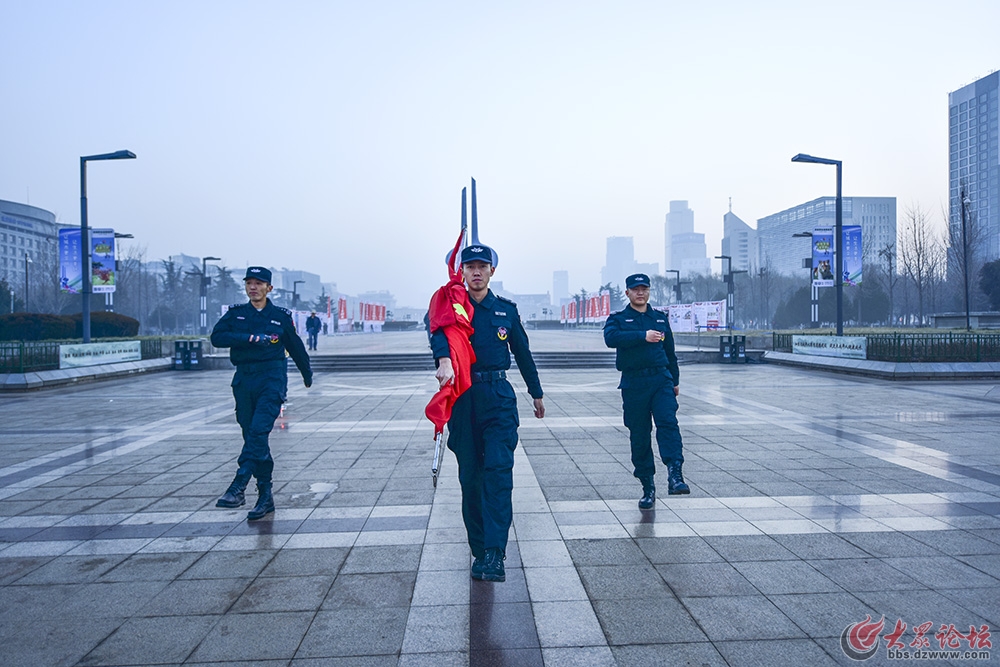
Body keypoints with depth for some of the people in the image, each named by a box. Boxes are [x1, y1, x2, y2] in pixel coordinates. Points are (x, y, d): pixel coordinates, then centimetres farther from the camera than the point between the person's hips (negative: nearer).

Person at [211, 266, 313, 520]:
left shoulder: (281, 316, 5)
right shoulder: (235, 313, 10)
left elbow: (295, 346, 18)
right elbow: (217, 337, -6)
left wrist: (307, 374, 29)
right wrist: (251, 338, -15)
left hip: (272, 376, -3)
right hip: (244, 378, 3)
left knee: (258, 430, -19)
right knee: (251, 435, 5)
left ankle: (238, 488, -22)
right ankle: (265, 495, 12)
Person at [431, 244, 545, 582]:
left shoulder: (507, 309, 11)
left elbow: (522, 352, 20)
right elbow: (439, 332, -18)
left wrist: (536, 393, 25)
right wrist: (444, 360, -40)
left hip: (499, 395, 0)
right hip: (463, 397, 0)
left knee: (498, 469, -13)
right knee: (470, 476, 5)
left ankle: (494, 554, -15)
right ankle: (479, 550, 18)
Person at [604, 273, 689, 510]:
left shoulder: (661, 317, 17)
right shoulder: (618, 319, 6)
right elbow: (611, 338, -17)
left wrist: (675, 380, 24)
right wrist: (643, 336, -22)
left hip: (661, 379, 2)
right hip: (633, 383, -1)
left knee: (668, 422, -20)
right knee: (639, 435, 2)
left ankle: (675, 475, -28)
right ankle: (648, 486, 12)